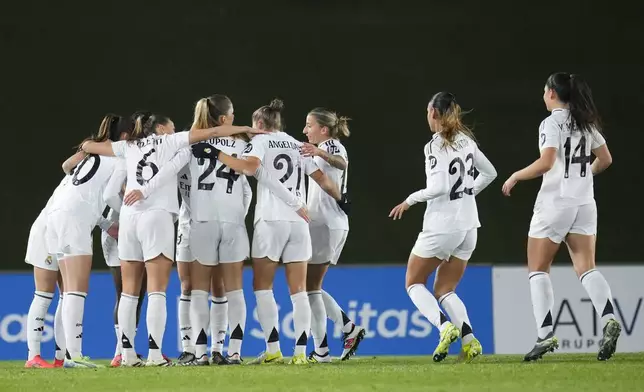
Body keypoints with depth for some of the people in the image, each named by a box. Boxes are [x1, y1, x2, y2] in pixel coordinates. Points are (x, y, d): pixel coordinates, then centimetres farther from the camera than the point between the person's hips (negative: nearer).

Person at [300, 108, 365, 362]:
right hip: (323, 224, 10)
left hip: (325, 225, -10)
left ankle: (321, 351, -7)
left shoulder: (331, 145, -10)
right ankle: (350, 329, 8)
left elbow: (341, 162, -34)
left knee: (311, 287, -7)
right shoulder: (323, 149, 21)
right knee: (312, 287, 12)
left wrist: (320, 153, -53)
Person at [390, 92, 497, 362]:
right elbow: (489, 173, 19)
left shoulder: (436, 145, -14)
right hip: (468, 226, 7)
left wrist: (410, 200, -11)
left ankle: (444, 325, -16)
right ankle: (469, 339, -7)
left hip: (441, 226, -7)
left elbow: (440, 187, -23)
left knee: (414, 283, 9)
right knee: (444, 290, 15)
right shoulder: (466, 141, 8)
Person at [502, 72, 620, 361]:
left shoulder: (552, 123, -11)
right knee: (586, 268, 1)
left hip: (555, 203, -6)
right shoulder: (586, 123, 11)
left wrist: (515, 176, -10)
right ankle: (608, 318, -23)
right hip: (585, 203, 6)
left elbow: (546, 162, -22)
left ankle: (546, 334, -5)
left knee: (538, 270, 4)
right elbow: (605, 159, 21)